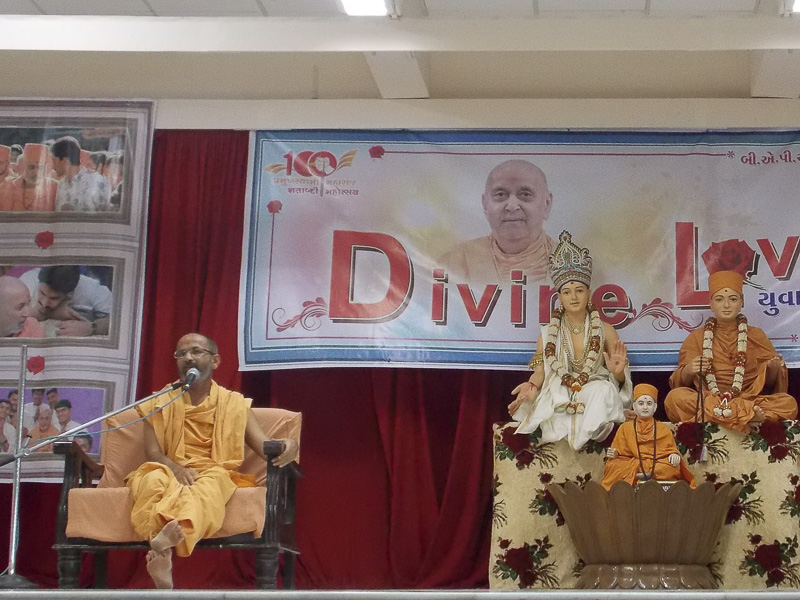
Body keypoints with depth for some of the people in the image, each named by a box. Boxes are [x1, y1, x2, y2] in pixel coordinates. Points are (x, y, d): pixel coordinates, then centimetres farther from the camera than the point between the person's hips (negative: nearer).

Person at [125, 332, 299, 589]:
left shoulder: (234, 403, 18)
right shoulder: (160, 402, 19)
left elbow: (262, 444, 5)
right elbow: (152, 451, 6)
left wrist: (284, 447, -21)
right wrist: (176, 468, -18)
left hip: (215, 474, -1)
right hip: (168, 471, 1)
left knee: (211, 482, -38)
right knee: (153, 479, -36)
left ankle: (168, 537, -69)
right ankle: (163, 550, -61)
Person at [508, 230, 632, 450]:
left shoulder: (605, 331, 10)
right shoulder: (548, 334, 13)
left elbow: (621, 380, 8)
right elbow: (540, 372, 6)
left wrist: (617, 371, -18)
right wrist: (532, 386, -18)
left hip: (594, 400, 1)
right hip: (558, 400, -1)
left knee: (605, 388, -37)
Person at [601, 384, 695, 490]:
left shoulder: (664, 430, 20)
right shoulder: (625, 428, 18)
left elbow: (671, 450, 15)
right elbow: (620, 452, 15)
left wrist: (675, 455, -9)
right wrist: (614, 454, -8)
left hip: (658, 465, 1)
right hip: (630, 465, -1)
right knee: (614, 466, -32)